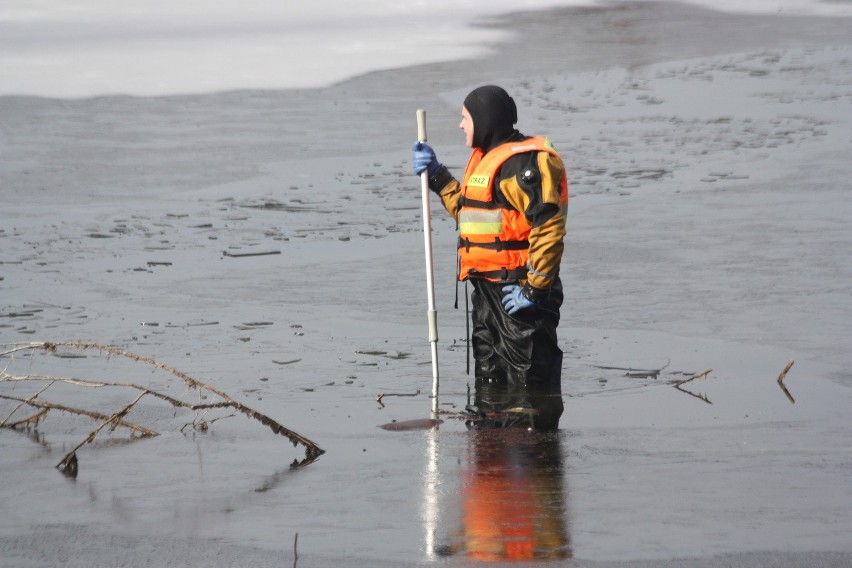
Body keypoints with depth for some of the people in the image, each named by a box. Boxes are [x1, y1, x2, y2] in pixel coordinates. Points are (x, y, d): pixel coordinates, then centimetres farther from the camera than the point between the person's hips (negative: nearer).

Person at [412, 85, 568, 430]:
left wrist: (534, 288, -24)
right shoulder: (486, 159, 17)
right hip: (488, 288, 11)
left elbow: (549, 228, -23)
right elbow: (468, 210, 30)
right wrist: (437, 175, 22)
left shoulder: (523, 163, -17)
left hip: (518, 292, -11)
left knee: (529, 376, -8)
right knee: (489, 375, 17)